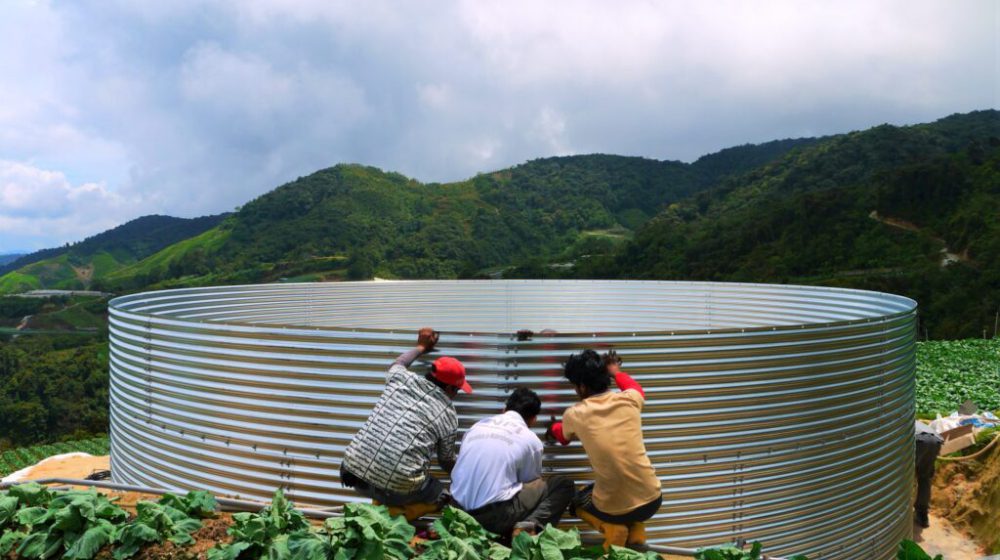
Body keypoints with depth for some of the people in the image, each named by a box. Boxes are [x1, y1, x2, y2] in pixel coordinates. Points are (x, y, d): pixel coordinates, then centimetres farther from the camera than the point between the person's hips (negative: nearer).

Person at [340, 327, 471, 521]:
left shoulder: (401, 379, 7)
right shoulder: (448, 414, 2)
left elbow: (397, 363, 35)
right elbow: (447, 461, 18)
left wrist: (421, 347, 49)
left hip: (353, 472, 5)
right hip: (397, 488, -5)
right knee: (440, 496, 22)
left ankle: (378, 507, 16)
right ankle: (391, 514, 3)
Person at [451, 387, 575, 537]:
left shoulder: (477, 426, 14)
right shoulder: (531, 440, 2)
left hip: (461, 514, 5)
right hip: (497, 516, -5)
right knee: (564, 485, 10)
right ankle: (531, 524, -11)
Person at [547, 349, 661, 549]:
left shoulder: (574, 415, -6)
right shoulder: (629, 400, -4)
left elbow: (563, 437, 20)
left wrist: (554, 427, 42)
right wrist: (616, 372, 40)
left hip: (613, 509, -2)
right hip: (652, 500, 3)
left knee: (580, 501, 33)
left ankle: (613, 529, 5)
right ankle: (636, 537, 18)